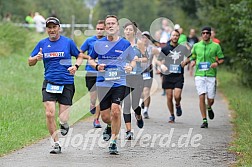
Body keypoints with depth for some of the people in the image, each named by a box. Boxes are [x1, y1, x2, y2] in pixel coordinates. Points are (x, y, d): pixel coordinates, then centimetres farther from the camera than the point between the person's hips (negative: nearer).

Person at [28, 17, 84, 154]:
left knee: (62, 117, -2)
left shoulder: (68, 42, 1)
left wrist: (76, 66, -8)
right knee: (49, 114, -13)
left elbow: (80, 56, 13)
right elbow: (30, 62, 10)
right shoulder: (42, 44, 6)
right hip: (49, 83, 1)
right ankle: (56, 144, -1)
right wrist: (37, 58, -13)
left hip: (66, 84, -1)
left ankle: (64, 124, 35)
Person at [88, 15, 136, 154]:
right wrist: (97, 66, -4)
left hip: (119, 83, -2)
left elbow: (133, 60, 14)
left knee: (115, 110, -20)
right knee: (105, 116, 3)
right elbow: (90, 59, 17)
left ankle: (113, 142, -7)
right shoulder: (99, 44, 4)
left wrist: (130, 67, -8)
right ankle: (110, 126, 41)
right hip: (103, 84, 2)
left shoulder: (125, 44, 2)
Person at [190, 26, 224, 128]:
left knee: (211, 99, 1)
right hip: (199, 75, 0)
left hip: (211, 75, 0)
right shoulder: (196, 46, 9)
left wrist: (217, 63, -12)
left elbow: (221, 59, 9)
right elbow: (193, 58, 19)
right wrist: (192, 62, -3)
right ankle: (204, 121, -5)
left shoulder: (216, 46, 4)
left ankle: (209, 108, 39)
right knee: (201, 97, -11)